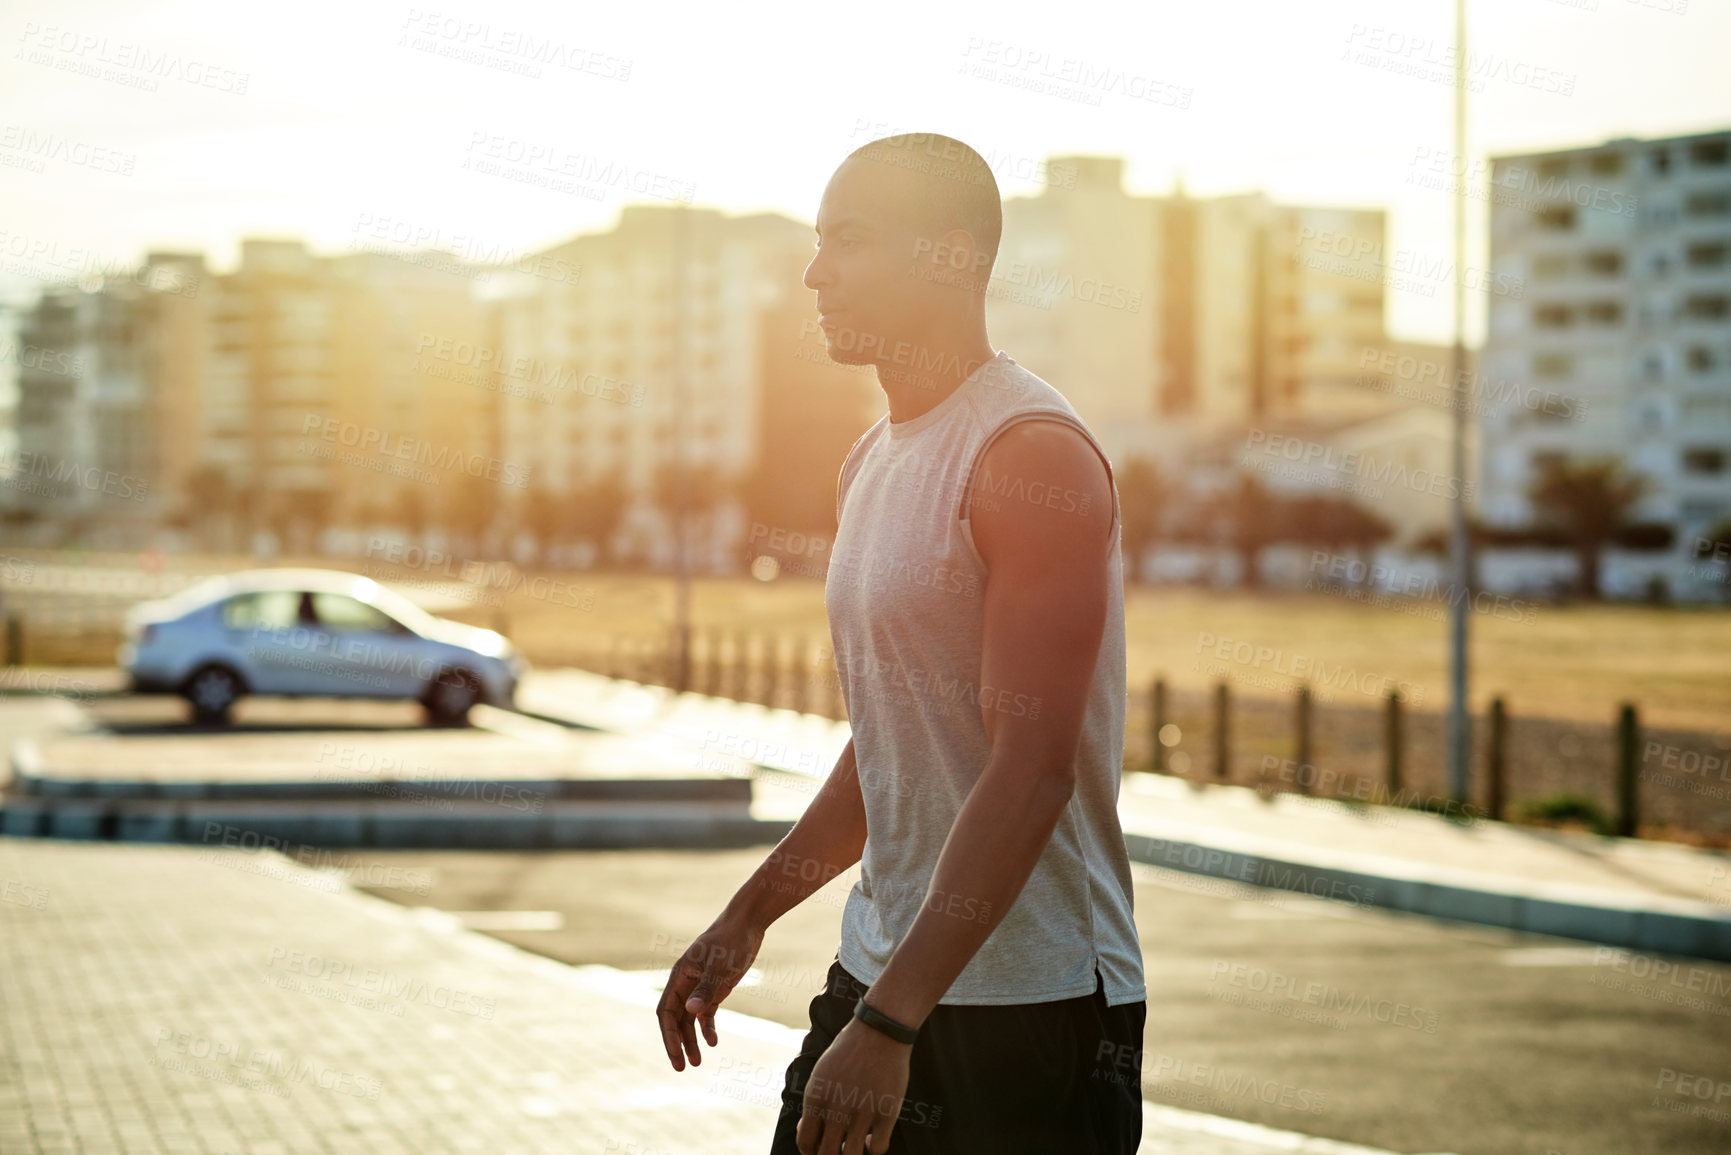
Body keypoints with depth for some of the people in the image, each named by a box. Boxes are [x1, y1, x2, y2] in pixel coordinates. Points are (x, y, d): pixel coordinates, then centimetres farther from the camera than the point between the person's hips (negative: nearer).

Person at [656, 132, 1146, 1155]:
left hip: (1032, 1004, -8)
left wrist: (891, 1023, -25)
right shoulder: (874, 462, 13)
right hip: (880, 974, 8)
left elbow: (1032, 772, -22)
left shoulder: (1031, 453, -15)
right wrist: (749, 918, 22)